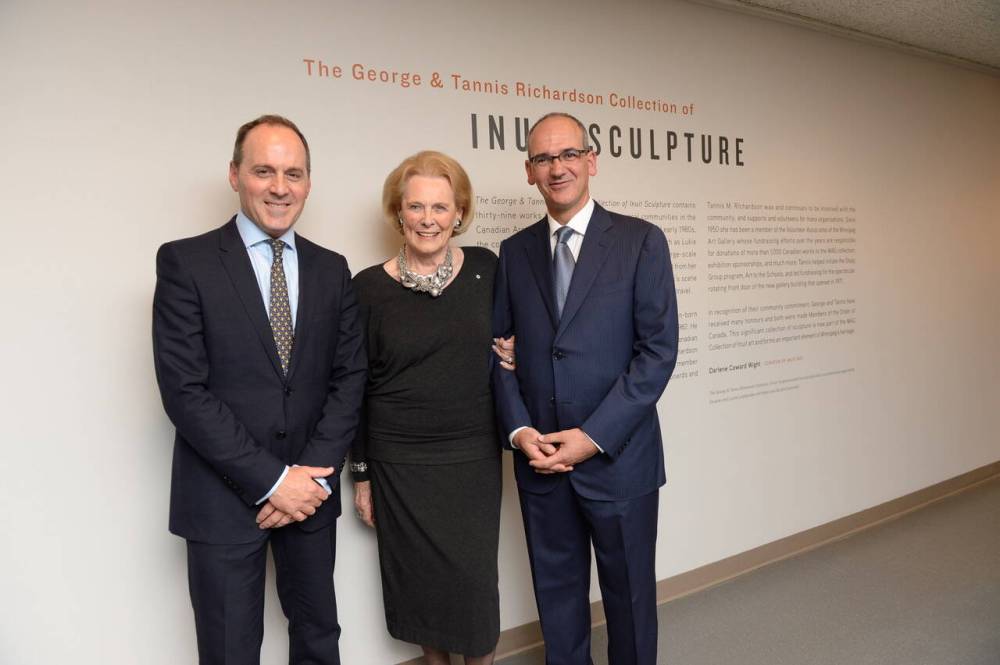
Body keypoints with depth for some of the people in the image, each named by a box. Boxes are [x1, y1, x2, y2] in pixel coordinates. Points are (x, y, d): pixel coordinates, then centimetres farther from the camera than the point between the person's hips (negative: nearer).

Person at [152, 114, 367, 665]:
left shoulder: (331, 269, 6)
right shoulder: (185, 262, -7)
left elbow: (349, 377, 2)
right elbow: (184, 390, -13)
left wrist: (314, 475, -9)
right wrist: (271, 480, -15)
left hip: (311, 492, 4)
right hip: (225, 498, -3)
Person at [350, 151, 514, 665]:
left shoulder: (486, 269, -1)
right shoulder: (369, 288, -5)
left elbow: (508, 340, 16)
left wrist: (515, 354, -7)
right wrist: (361, 474, 3)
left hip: (474, 458, 1)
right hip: (400, 464, 0)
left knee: (475, 576, 5)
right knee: (420, 579, 11)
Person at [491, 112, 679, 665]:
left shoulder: (641, 241, -4)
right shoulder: (513, 252, 7)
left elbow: (658, 350, -9)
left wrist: (594, 436, -14)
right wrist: (518, 429, -8)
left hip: (618, 458, -2)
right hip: (539, 460, 3)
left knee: (629, 594, 14)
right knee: (556, 596, 16)